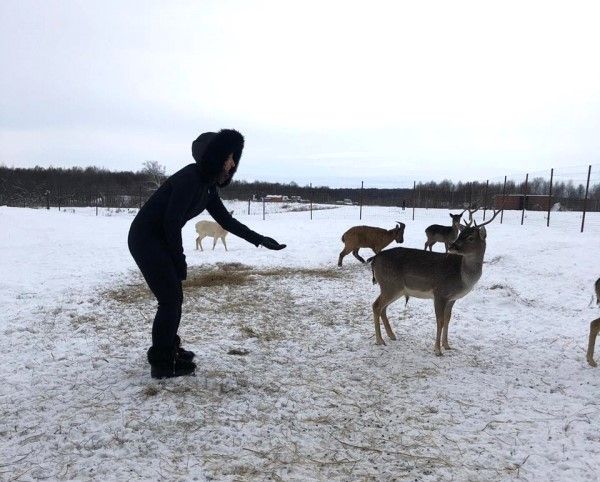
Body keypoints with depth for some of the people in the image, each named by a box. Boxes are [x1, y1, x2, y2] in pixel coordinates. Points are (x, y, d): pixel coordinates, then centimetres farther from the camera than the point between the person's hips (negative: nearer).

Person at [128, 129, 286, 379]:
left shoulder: (208, 184, 7)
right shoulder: (189, 178, -22)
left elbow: (225, 219, 11)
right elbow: (171, 221, -23)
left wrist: (259, 240, 8)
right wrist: (179, 260, -13)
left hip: (159, 240, 9)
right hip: (146, 239, -9)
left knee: (173, 297, 16)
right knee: (170, 299, -6)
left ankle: (169, 348, 33)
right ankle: (162, 363, 7)